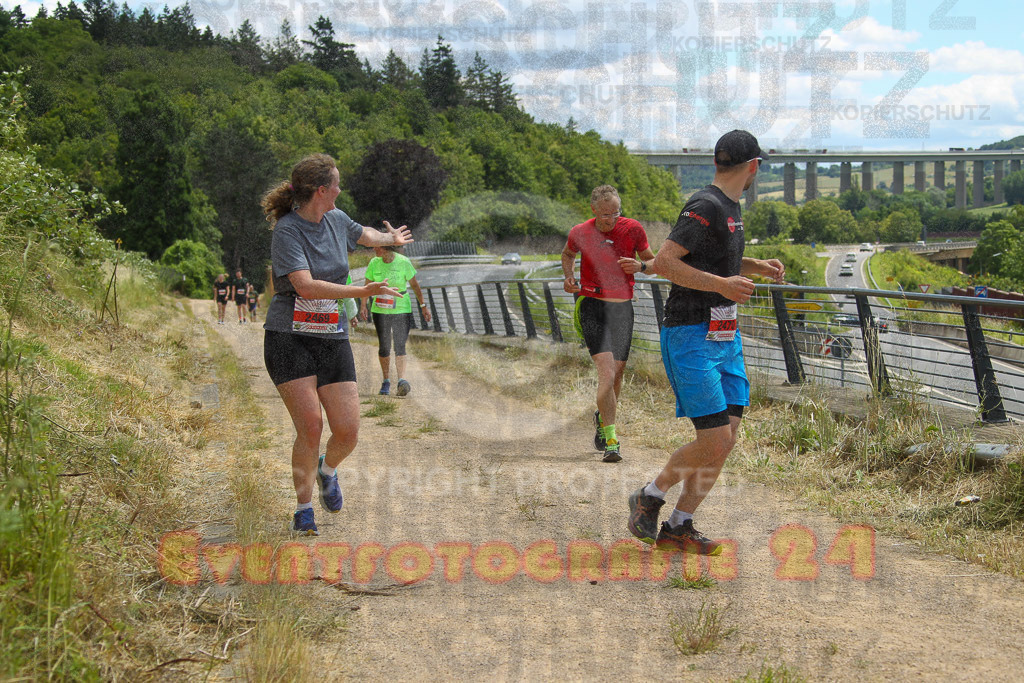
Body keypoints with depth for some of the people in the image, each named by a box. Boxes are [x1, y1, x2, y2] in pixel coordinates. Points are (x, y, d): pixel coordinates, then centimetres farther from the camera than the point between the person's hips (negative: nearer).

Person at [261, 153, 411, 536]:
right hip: (289, 338, -5)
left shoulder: (336, 220, 10)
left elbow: (363, 235, 35)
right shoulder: (287, 231, -12)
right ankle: (304, 510, 4)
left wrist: (391, 239, 51)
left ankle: (327, 470, 31)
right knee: (310, 426, -15)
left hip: (332, 338, 6)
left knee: (348, 431, -5)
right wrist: (364, 292, -29)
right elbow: (307, 286, -24)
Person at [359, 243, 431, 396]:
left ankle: (402, 380, -27)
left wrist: (423, 306, 3)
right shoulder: (374, 263, 0)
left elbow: (414, 285, 1)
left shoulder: (403, 262, -7)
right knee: (384, 347, 5)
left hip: (401, 309, -2)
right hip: (380, 311, 3)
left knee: (400, 346, -14)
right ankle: (386, 381, 19)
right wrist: (363, 305, -7)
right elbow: (367, 285, 6)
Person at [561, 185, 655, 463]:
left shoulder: (633, 229, -2)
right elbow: (568, 254, 20)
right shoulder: (580, 233, -2)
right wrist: (568, 277, 1)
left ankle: (602, 417, 39)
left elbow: (653, 262, 8)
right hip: (592, 304, -2)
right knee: (606, 371, -17)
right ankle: (610, 440, -17)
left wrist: (640, 266, -14)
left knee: (617, 373, 8)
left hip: (622, 306, 2)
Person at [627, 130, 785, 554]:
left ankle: (678, 527, 12)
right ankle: (649, 499, 11)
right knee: (714, 441, -11)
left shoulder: (729, 206, 15)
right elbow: (663, 263, -23)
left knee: (727, 438, 4)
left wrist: (757, 267, 16)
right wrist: (723, 284, -24)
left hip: (725, 336, 10)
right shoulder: (705, 206, -15)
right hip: (691, 335, -9)